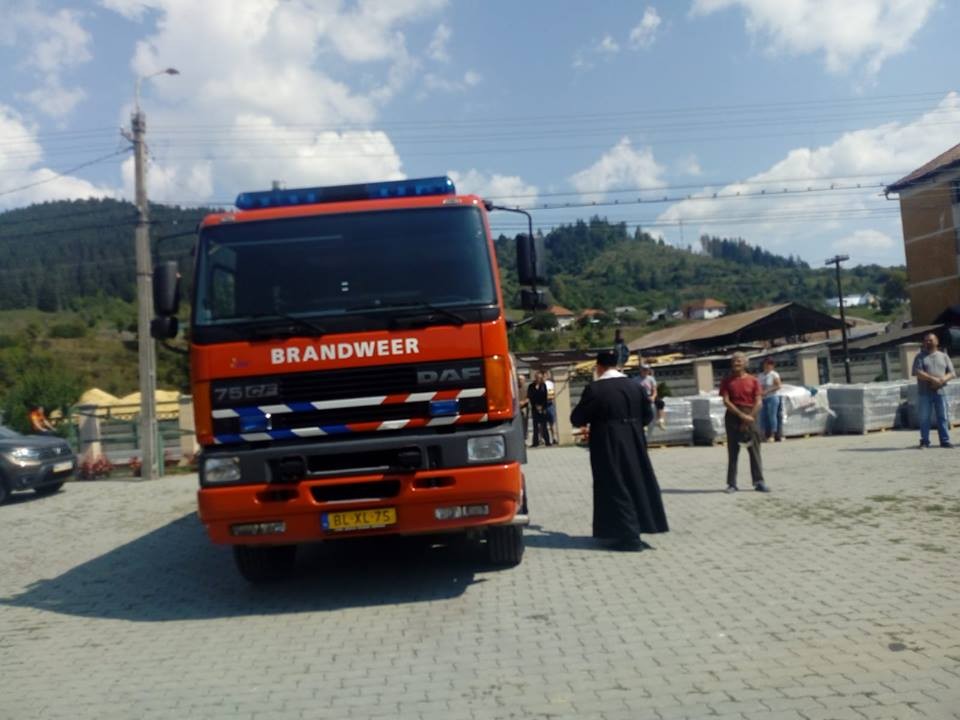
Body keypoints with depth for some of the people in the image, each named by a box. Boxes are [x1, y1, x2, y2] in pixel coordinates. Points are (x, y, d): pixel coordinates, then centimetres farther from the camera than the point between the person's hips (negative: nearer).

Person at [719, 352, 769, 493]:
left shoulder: (753, 381, 3)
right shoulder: (727, 381, 3)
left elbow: (758, 402, -3)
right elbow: (726, 401, -5)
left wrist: (749, 418, -11)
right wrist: (741, 415, -15)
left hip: (750, 416, 0)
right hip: (733, 416, 0)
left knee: (754, 451, 0)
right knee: (733, 452, 3)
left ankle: (758, 482, 5)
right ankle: (732, 483, 6)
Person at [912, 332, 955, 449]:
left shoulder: (944, 356, 12)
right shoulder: (920, 356, 5)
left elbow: (952, 373, 6)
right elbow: (918, 373, -8)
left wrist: (943, 380, -14)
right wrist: (933, 379, -19)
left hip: (940, 392, 2)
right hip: (924, 392, -2)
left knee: (942, 417, 3)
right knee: (924, 418, 0)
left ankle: (945, 440, 8)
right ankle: (925, 441, 4)